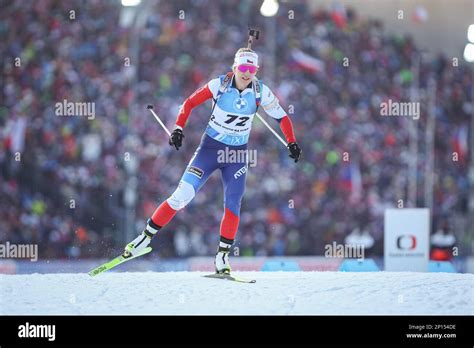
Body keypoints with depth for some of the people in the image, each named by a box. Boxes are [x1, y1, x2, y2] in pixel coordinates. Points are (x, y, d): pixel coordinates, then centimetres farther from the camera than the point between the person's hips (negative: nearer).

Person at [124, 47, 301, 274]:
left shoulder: (261, 92, -9)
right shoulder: (219, 85, -14)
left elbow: (282, 117, 2)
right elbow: (189, 103, -6)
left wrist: (292, 143, -6)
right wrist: (178, 129, -17)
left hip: (237, 154, 2)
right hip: (209, 148, -2)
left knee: (233, 204, -12)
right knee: (182, 196, -9)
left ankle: (222, 255, -1)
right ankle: (146, 236, 3)